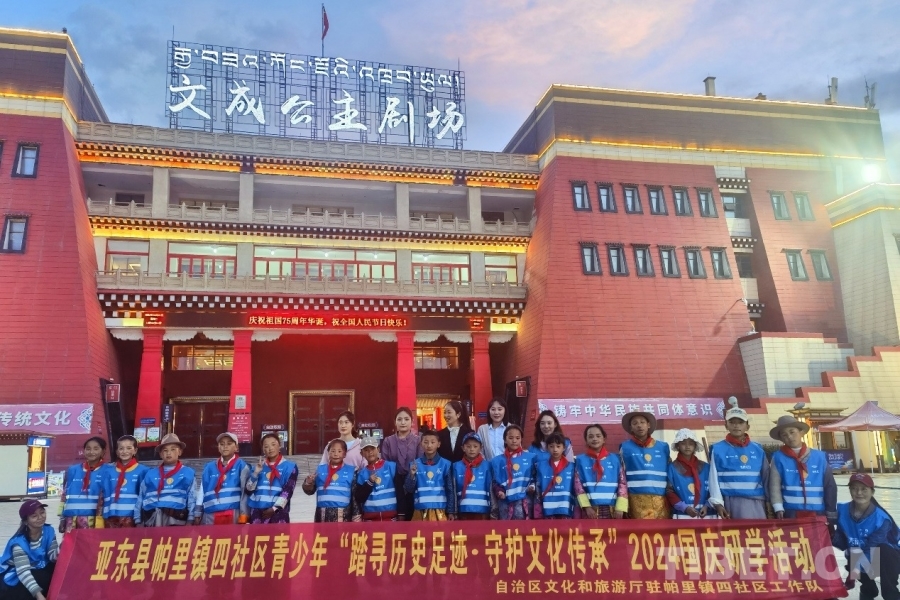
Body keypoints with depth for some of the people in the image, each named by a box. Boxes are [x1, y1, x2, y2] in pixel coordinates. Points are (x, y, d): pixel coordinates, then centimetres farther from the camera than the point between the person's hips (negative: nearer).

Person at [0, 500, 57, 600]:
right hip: (15, 579, -5)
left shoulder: (49, 531, -8)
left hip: (37, 571, 5)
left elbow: (53, 556, -15)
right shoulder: (19, 542, -27)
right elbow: (23, 572, -35)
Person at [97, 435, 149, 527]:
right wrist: (99, 519, 3)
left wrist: (140, 520, -1)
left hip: (131, 518, -2)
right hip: (111, 517, 2)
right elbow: (102, 494, 10)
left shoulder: (142, 470, 4)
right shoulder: (108, 469, 12)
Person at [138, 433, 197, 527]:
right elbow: (141, 497, 16)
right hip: (151, 519, 3)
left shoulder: (188, 473, 8)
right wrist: (139, 521, 11)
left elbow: (192, 498, 5)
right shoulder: (150, 474, 16)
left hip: (176, 519, -3)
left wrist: (190, 521, -2)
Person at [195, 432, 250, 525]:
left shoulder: (241, 466, 3)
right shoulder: (209, 467, 14)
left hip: (233, 515, -3)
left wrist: (244, 515, -8)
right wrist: (197, 515, 10)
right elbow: (202, 491, 15)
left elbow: (245, 491, -2)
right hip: (210, 516, 3)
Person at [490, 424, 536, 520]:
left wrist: (532, 486, -10)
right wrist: (499, 491, -10)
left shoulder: (530, 457, 7)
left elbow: (535, 477, 8)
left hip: (524, 500, -1)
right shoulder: (498, 460, 8)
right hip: (505, 501, 1)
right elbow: (495, 481, 8)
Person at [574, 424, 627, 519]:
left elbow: (623, 483, 4)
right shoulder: (581, 460, 6)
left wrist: (620, 507, -6)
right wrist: (586, 507, -9)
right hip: (591, 508, -1)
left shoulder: (614, 459, 8)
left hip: (611, 508, 1)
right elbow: (578, 485, 0)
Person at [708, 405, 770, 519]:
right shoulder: (718, 449, 2)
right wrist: (718, 503, -8)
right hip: (733, 503, -3)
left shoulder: (758, 449, 11)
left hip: (757, 502, 3)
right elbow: (714, 478, 0)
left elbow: (766, 477, 11)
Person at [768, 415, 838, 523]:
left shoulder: (819, 456, 8)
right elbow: (775, 485, -1)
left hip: (818, 513, 2)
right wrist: (779, 509, -12)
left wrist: (831, 514, 4)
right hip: (791, 514, -2)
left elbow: (830, 485, 8)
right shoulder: (779, 457, 3)